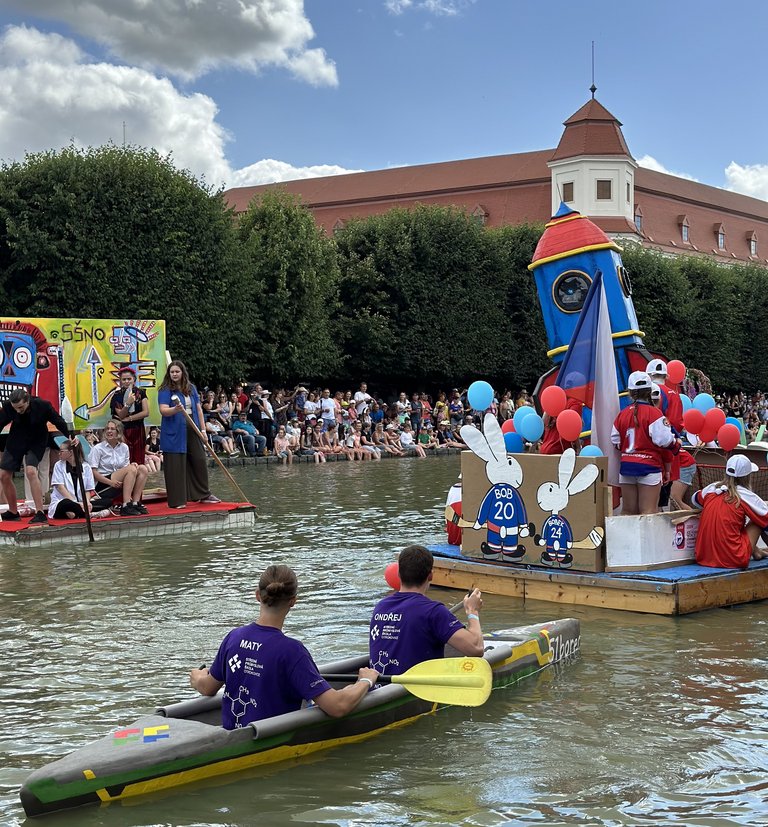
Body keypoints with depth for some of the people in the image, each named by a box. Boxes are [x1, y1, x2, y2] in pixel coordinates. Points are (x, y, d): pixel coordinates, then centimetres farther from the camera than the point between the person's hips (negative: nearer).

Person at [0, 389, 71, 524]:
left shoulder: (42, 405, -24)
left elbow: (58, 421, -10)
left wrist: (70, 437, -12)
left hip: (36, 443, -4)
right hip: (15, 442, 4)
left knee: (31, 471, -26)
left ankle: (40, 513, -24)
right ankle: (13, 512, 21)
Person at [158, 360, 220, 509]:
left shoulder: (191, 388, 12)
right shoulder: (165, 390, -4)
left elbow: (198, 408, 14)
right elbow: (163, 410, -16)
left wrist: (203, 429, 9)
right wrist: (175, 409, -36)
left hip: (192, 431, 5)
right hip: (174, 433, -5)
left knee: (199, 461, 7)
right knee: (176, 465, -4)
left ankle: (204, 495, 22)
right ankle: (176, 500, 2)